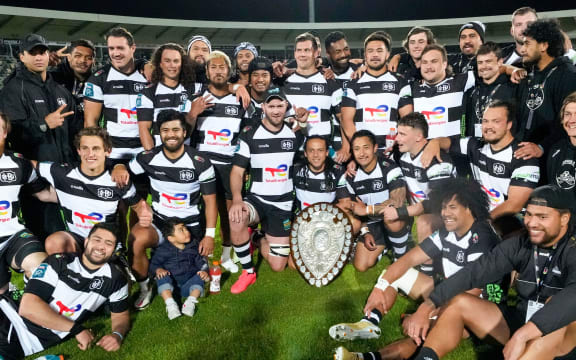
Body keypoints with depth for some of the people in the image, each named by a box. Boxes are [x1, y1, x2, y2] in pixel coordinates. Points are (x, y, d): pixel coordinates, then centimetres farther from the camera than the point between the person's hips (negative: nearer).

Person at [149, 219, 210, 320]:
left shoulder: (193, 247, 7)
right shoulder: (163, 250, -2)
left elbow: (201, 262, 13)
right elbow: (153, 264, 0)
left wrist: (204, 271, -8)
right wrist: (158, 270, -23)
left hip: (187, 285, 2)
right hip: (170, 285, -2)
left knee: (198, 278, -23)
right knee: (163, 277, -29)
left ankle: (191, 302, -34)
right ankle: (170, 304, -39)